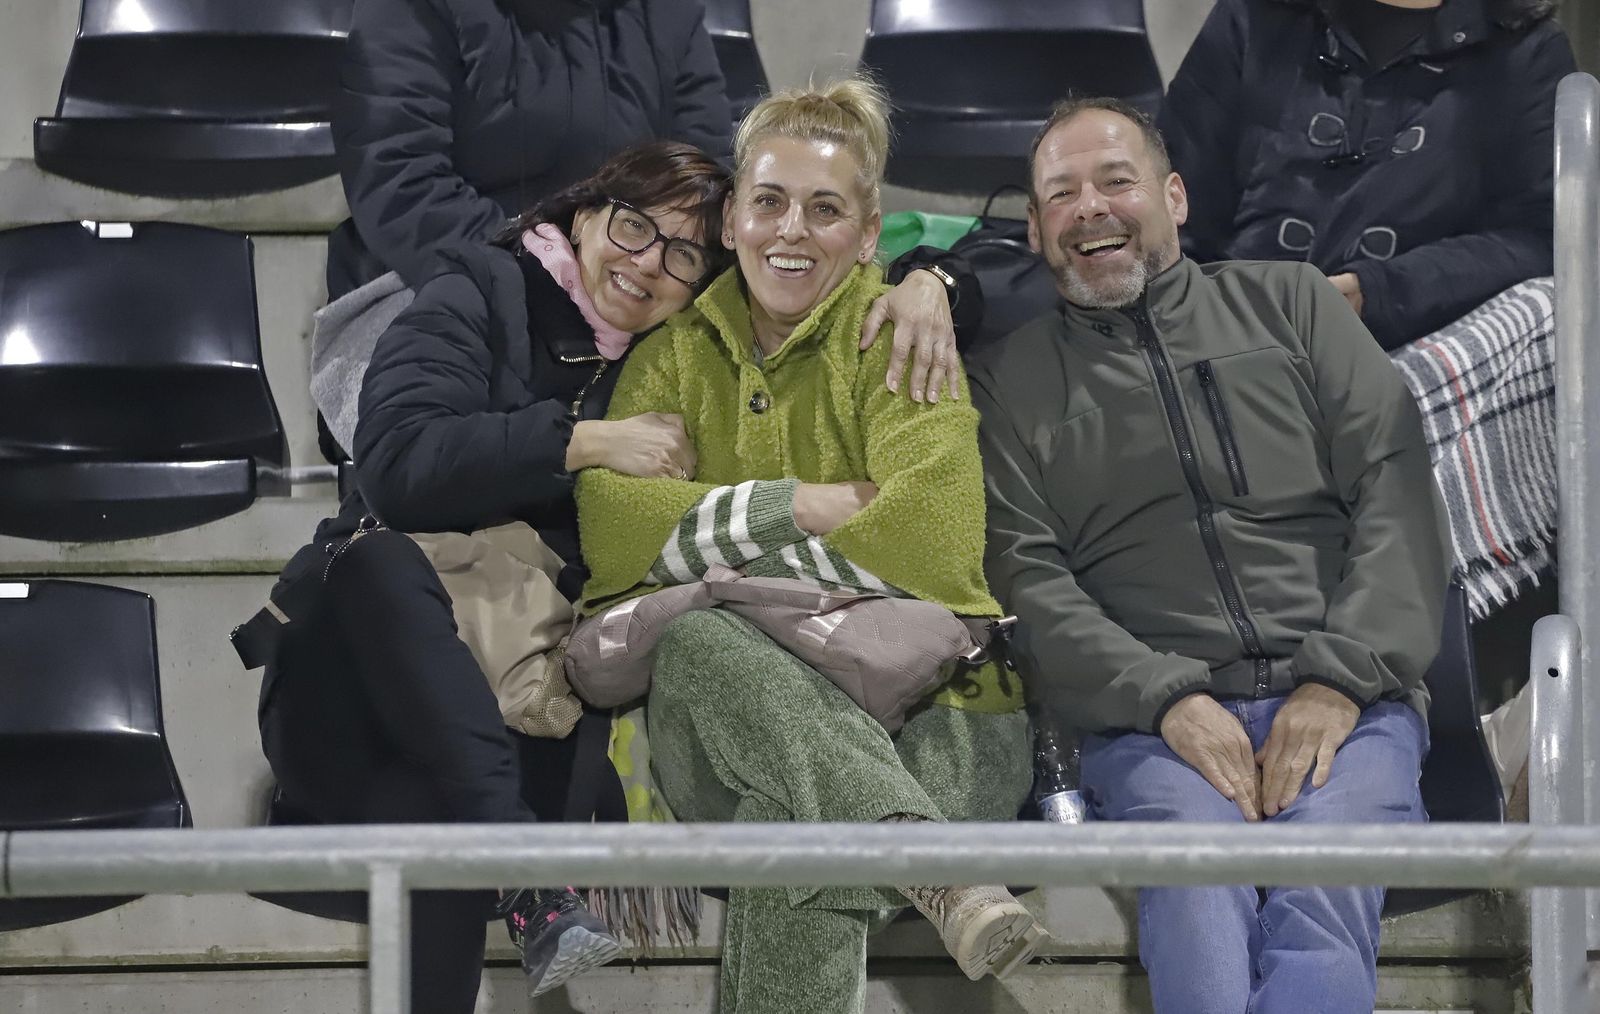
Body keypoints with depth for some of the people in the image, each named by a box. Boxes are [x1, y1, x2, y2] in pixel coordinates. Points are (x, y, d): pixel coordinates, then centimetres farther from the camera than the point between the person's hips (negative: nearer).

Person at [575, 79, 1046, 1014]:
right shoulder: (678, 356, 17)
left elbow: (929, 543, -14)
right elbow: (610, 532, -2)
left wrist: (708, 535, -7)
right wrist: (797, 509, -12)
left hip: (922, 705, -3)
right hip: (729, 729, 3)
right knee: (697, 636, -36)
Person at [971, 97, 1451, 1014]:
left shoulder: (1290, 302, 22)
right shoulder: (1012, 382, 21)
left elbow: (1396, 491, 11)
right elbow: (1026, 579, 8)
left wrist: (1342, 678, -5)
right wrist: (1169, 700, -10)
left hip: (1344, 701, 1)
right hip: (1155, 721, 0)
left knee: (1325, 892, -33)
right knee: (1197, 876, -35)